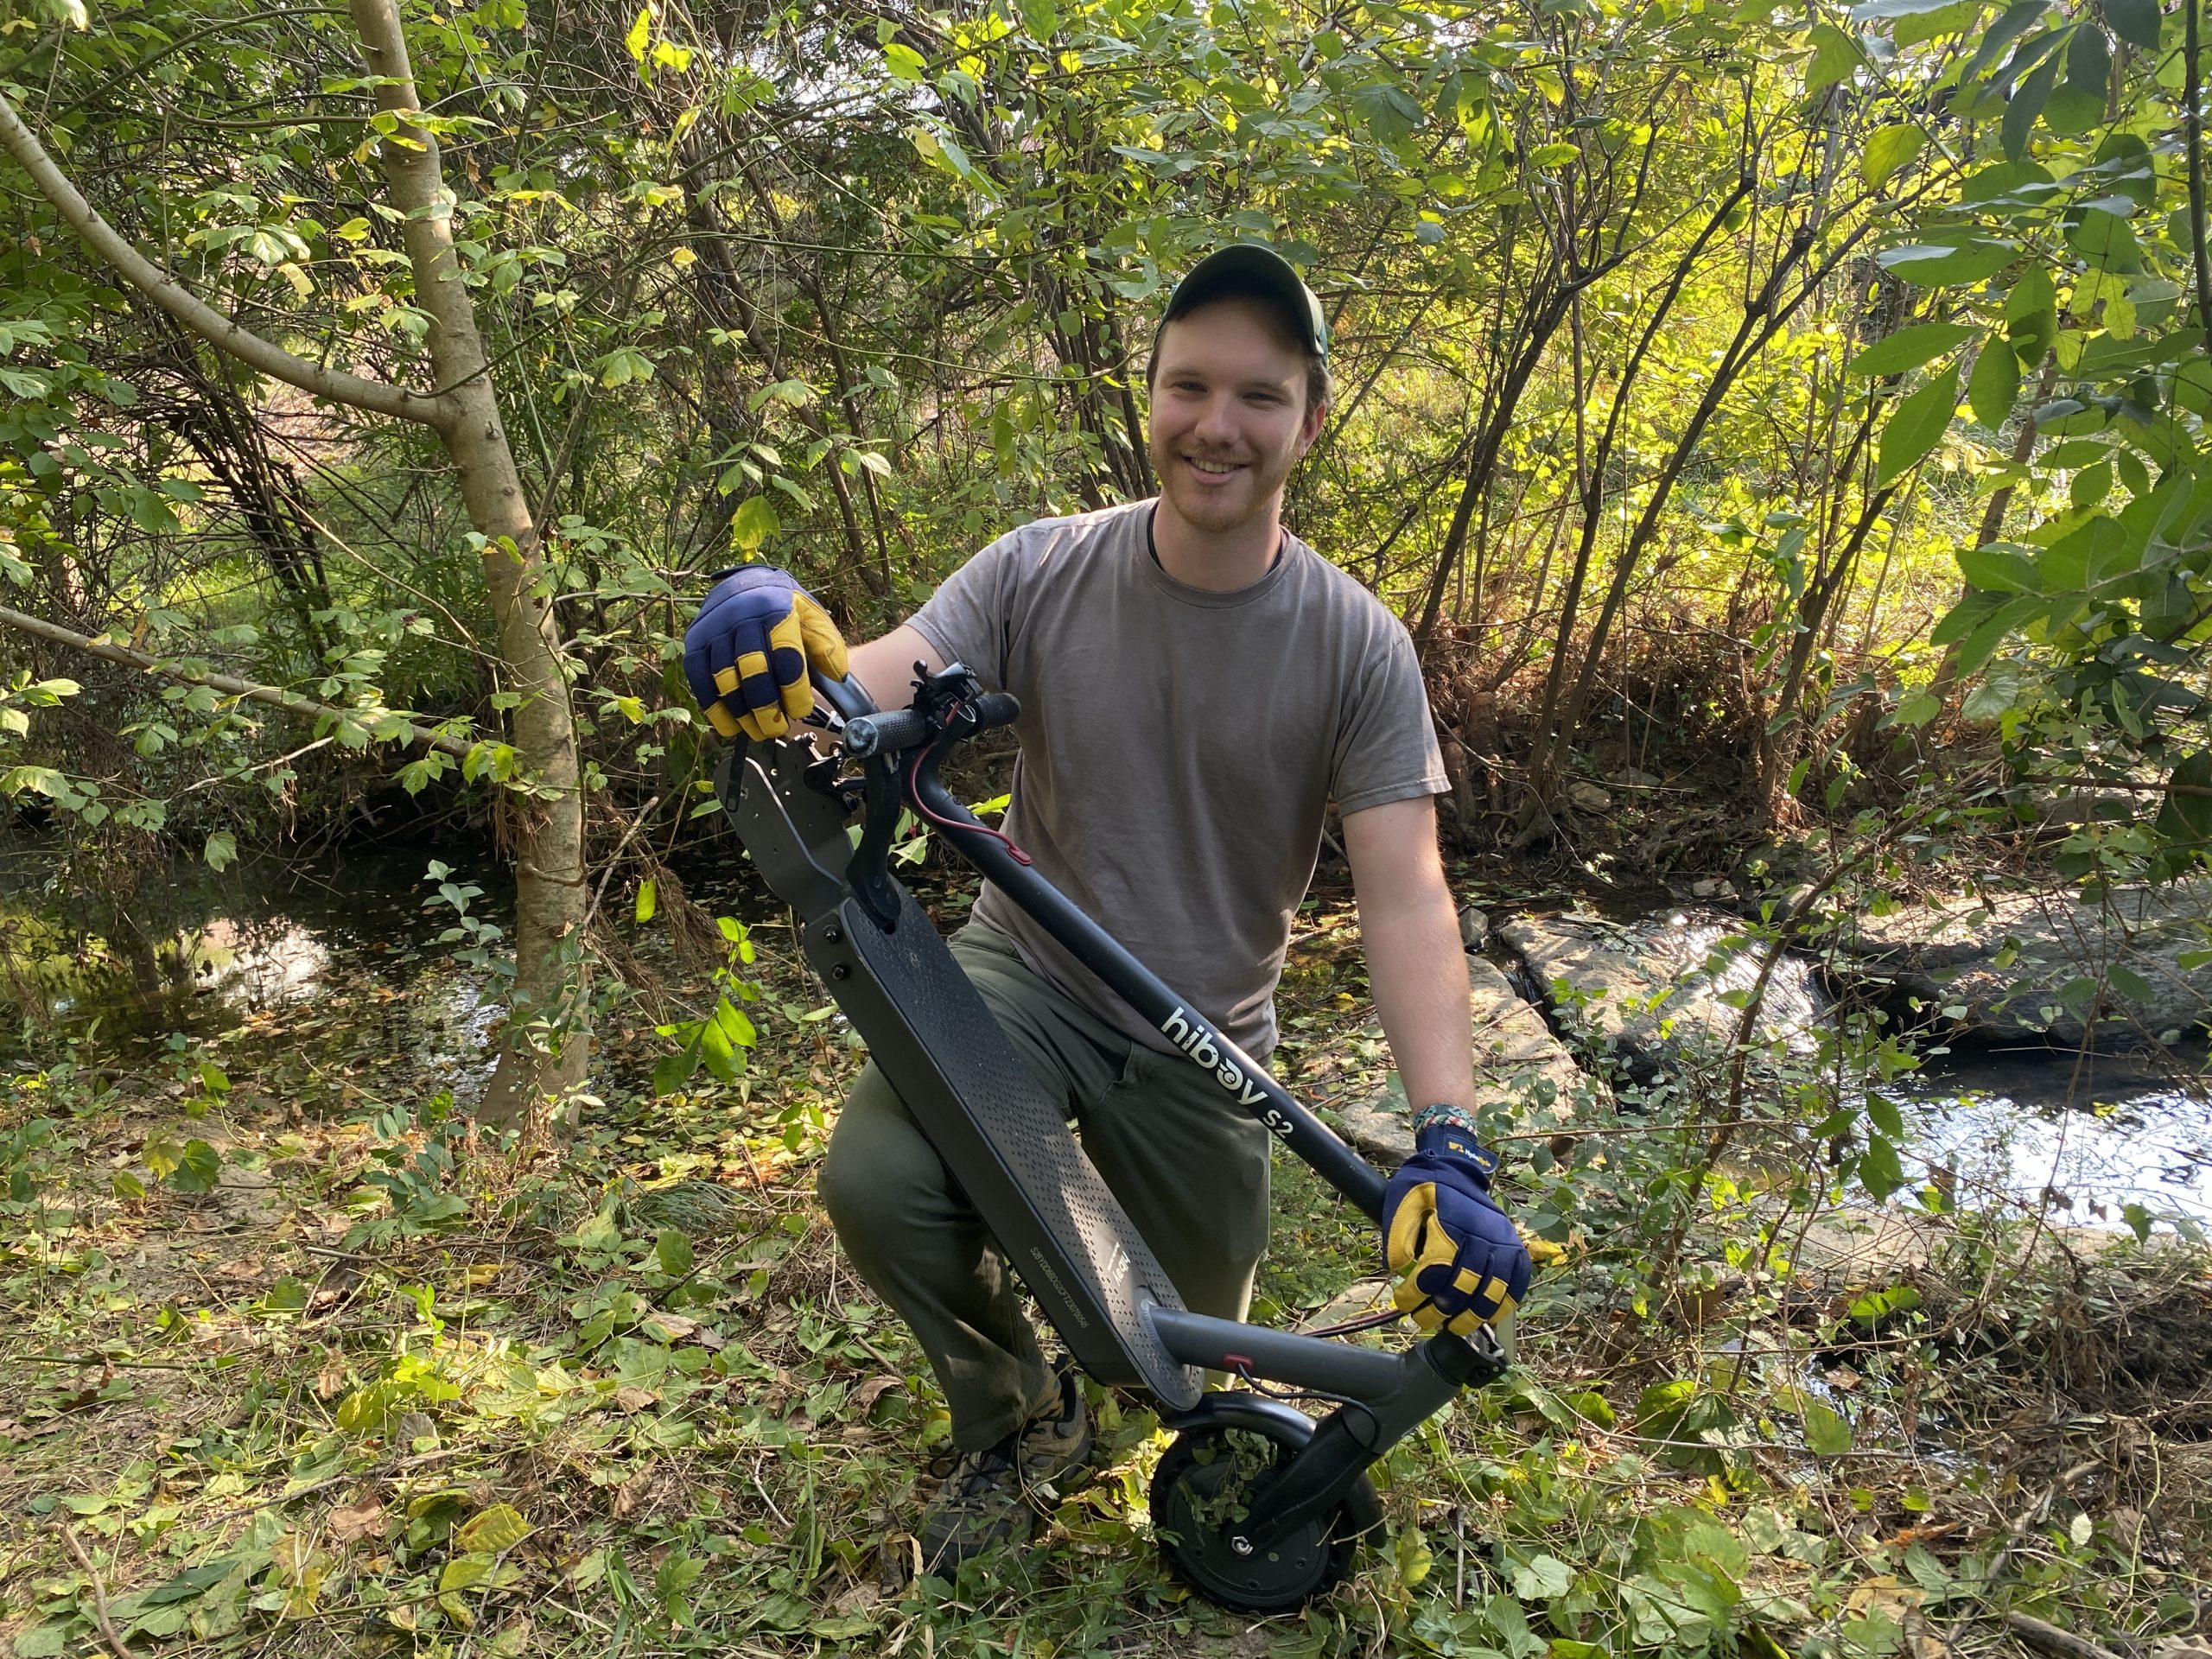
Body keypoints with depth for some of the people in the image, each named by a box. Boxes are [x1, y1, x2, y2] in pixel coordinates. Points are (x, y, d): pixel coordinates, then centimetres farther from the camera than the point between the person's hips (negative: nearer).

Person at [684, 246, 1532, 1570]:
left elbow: (1406, 898, -20)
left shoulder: (1358, 647, -14)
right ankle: (1019, 1422, 4)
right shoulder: (1043, 573, -11)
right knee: (874, 1179, -28)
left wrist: (1450, 1151, -31)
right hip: (1029, 972, 0)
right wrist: (782, 642, -47)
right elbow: (874, 691, -22)